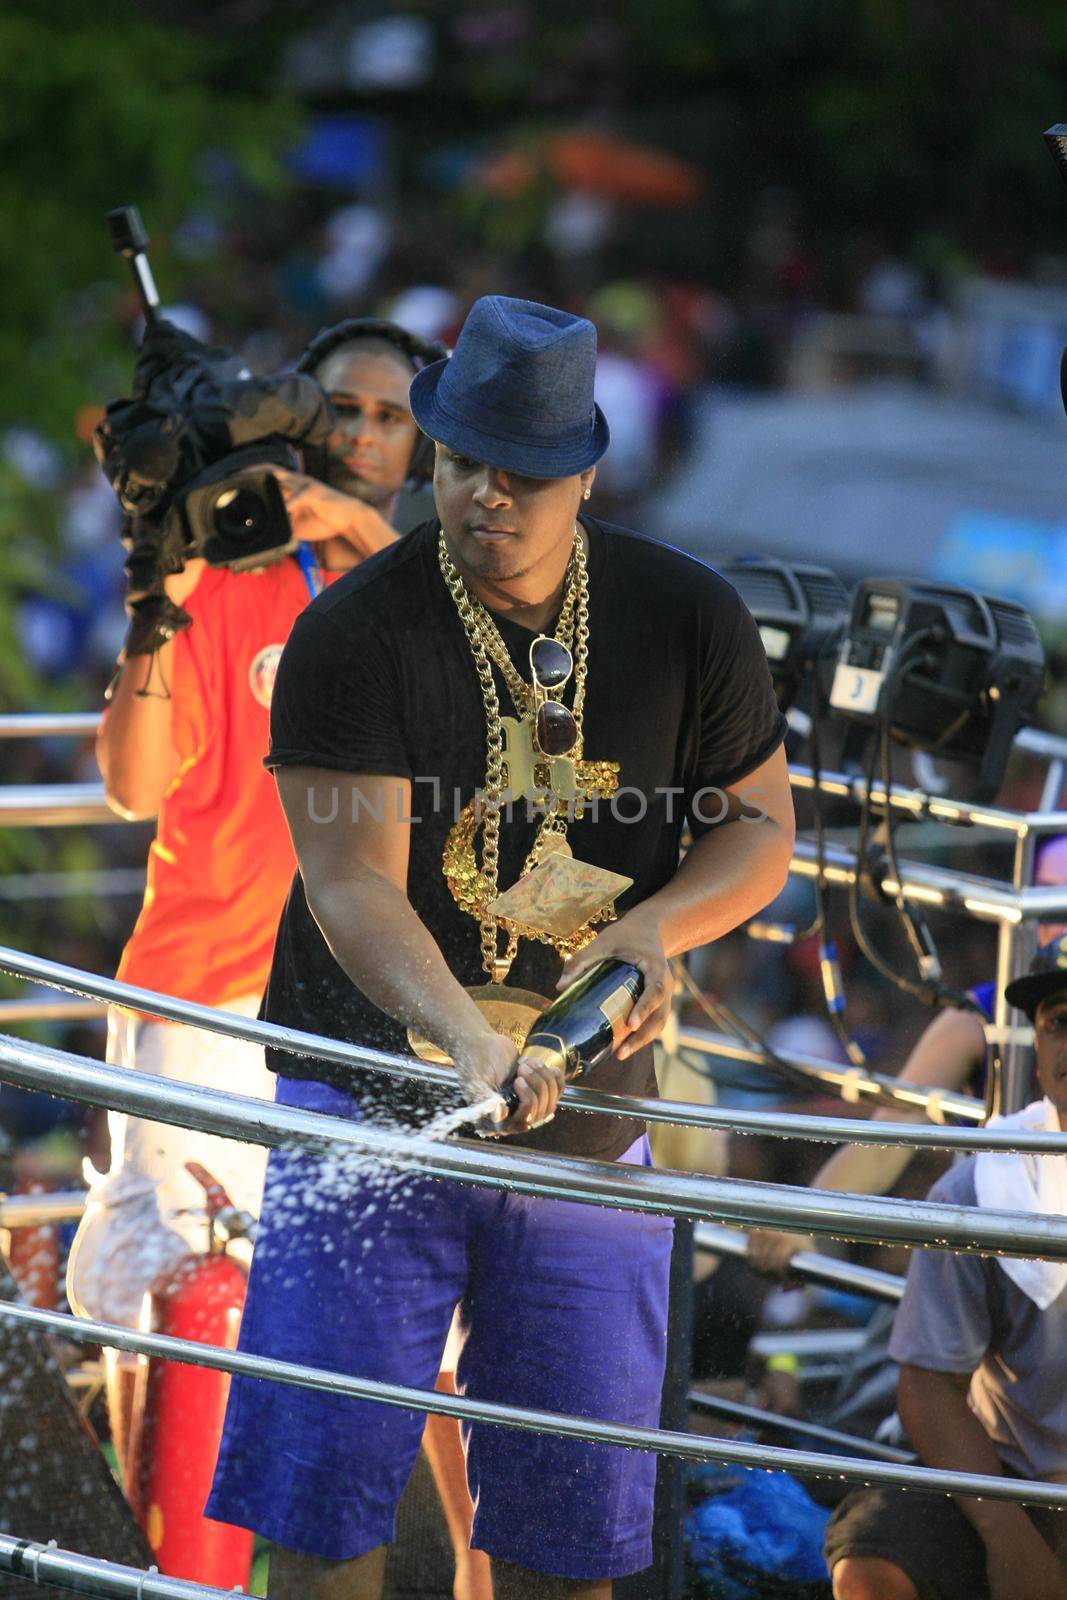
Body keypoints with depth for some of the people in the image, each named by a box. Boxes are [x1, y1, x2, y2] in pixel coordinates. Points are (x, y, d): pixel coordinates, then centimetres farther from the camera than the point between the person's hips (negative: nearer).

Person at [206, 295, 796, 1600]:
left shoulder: (689, 621, -2)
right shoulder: (353, 635, -12)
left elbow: (760, 824, 8)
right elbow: (351, 881, -20)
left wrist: (656, 926, -14)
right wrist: (468, 1043, -37)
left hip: (587, 1112, 3)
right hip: (375, 1092, -3)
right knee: (326, 1487, -6)